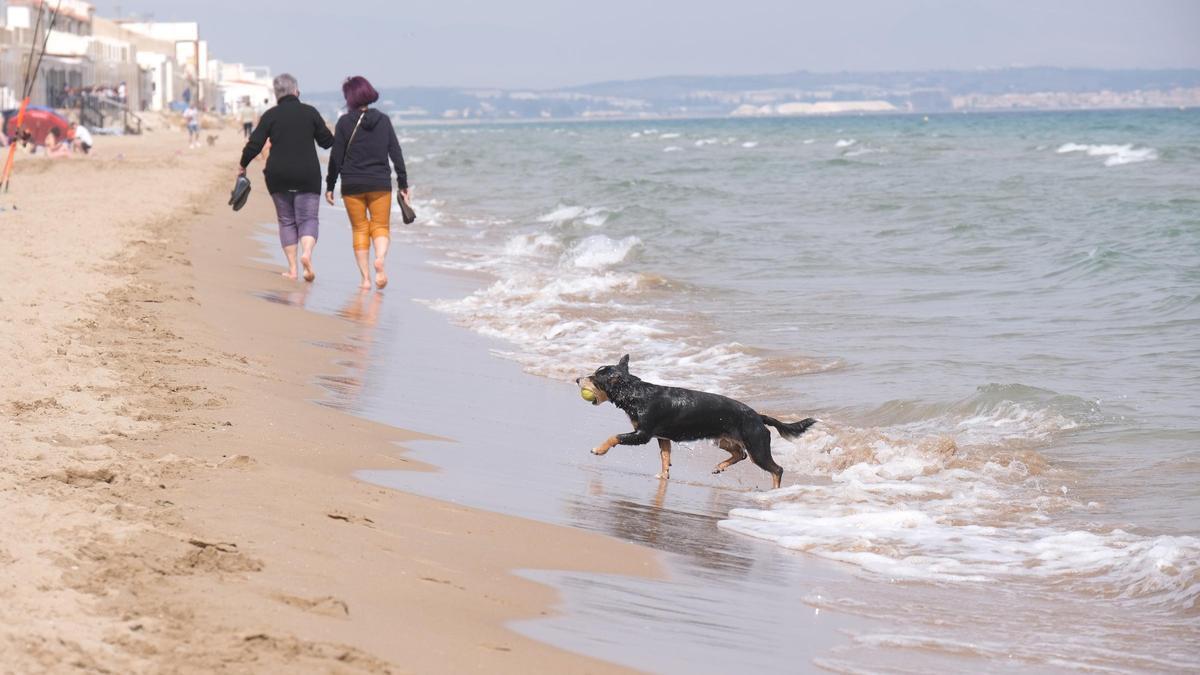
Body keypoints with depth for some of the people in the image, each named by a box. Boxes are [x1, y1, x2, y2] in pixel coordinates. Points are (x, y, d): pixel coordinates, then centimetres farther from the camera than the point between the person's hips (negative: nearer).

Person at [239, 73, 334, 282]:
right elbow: (327, 141, 6)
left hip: (278, 175, 1)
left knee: (286, 220, 11)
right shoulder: (310, 112, 0)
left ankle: (292, 268, 7)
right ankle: (307, 252, -27)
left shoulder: (270, 115, -1)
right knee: (308, 218, 2)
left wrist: (243, 165, 13)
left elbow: (254, 144, -3)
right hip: (308, 175, -1)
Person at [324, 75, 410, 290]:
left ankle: (365, 278, 4)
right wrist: (403, 185, 8)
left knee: (360, 229, 8)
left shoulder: (345, 122, -5)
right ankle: (380, 259, -23)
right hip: (380, 184, 1)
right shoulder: (383, 120, 2)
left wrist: (330, 186, 4)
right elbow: (396, 154, 2)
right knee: (380, 226, 8)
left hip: (352, 185, -1)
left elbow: (336, 157, -4)